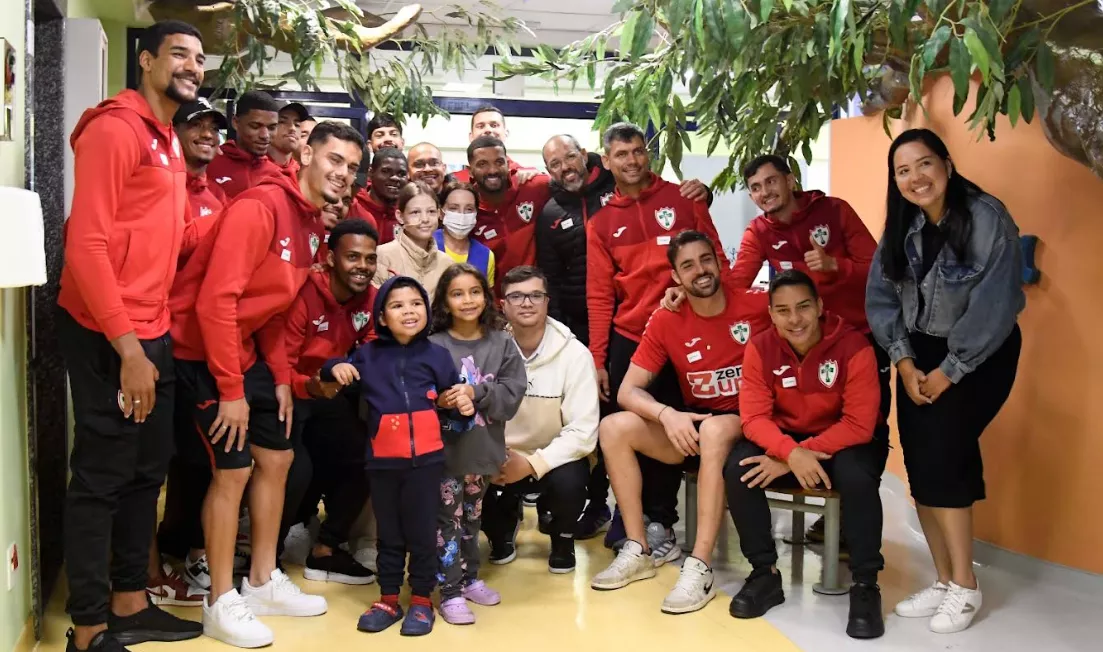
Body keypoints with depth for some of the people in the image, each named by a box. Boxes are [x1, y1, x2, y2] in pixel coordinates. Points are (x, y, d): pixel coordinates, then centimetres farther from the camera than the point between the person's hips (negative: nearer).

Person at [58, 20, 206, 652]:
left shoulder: (170, 143, 16)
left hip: (155, 335, 9)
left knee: (147, 473, 15)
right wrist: (127, 347, -21)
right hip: (109, 337, -9)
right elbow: (86, 243, -19)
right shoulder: (114, 128, -12)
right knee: (103, 478, 0)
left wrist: (157, 336, 11)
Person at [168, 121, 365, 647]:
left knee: (277, 457, 12)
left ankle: (264, 583, 27)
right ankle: (221, 604, 8)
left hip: (246, 351, 10)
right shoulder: (260, 207, -22)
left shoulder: (314, 225, 8)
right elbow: (216, 298, -26)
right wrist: (230, 389, -24)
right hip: (202, 351, -9)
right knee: (233, 468, -8)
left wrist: (281, 377, 8)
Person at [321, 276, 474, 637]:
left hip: (426, 459, -2)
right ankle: (388, 599, 26)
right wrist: (334, 368, -7)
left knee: (422, 533, 6)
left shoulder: (437, 355, 2)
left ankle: (422, 601, 20)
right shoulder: (367, 355, 6)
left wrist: (464, 406, -14)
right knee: (389, 534, 14)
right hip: (382, 461, 2)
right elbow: (335, 379, 14)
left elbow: (451, 397, 7)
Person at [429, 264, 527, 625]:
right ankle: (450, 592, 10)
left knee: (472, 517, 20)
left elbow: (513, 395, -7)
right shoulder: (433, 346, -11)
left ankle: (469, 578, 35)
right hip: (446, 449, -4)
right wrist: (444, 401, -34)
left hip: (484, 448, 4)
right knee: (448, 519, 0)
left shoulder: (502, 343, -1)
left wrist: (475, 392, -20)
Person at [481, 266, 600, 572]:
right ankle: (502, 527, 14)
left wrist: (533, 464, -29)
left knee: (568, 482, -35)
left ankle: (562, 536, 5)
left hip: (554, 458, -2)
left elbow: (583, 431, -20)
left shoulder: (574, 354, -16)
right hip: (500, 459, 2)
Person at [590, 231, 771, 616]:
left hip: (750, 422, -4)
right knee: (613, 428, -15)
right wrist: (666, 415, -25)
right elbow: (628, 391, -4)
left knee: (714, 430, -38)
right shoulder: (665, 321, -3)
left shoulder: (759, 304, -11)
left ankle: (700, 568, -34)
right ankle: (638, 551, -8)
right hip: (692, 425, 4)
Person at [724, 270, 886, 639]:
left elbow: (859, 425, -22)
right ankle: (765, 572, -8)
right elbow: (754, 417, -15)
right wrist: (791, 453, -35)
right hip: (783, 440, 3)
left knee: (857, 477, -36)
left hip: (842, 442, -3)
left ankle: (865, 585, -17)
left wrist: (803, 454, -29)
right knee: (737, 469, -24)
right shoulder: (760, 348, -11)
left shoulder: (853, 347, -20)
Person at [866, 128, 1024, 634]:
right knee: (920, 466, 1)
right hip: (919, 354, 6)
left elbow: (995, 307, -19)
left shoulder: (988, 219, -17)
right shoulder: (902, 227, 2)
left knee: (940, 455, -15)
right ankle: (943, 581, 14)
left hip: (978, 357, -6)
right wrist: (904, 361, -11)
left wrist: (948, 372, -16)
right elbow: (880, 296, 1)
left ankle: (965, 587, -1)